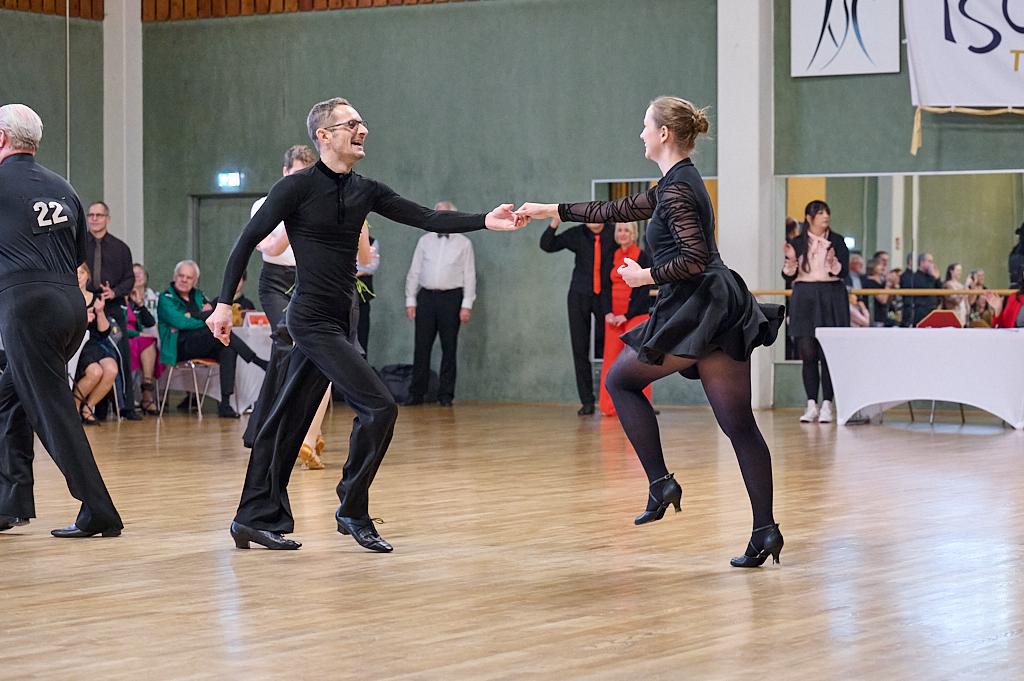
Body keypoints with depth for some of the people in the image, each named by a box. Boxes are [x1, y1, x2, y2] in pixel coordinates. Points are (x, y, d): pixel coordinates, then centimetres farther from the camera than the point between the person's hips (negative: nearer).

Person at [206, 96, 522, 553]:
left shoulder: (365, 191, 9)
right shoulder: (298, 187, -10)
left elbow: (427, 219, 4)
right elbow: (247, 241, -7)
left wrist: (484, 221, -10)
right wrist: (224, 304, -11)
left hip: (335, 322, 7)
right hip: (313, 320, -7)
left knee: (289, 420, 11)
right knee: (378, 406, -13)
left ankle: (255, 517, 17)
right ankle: (352, 511, 0)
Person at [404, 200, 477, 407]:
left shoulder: (463, 243, 5)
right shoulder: (425, 241, 12)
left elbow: (469, 275, 2)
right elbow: (414, 272, 11)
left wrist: (467, 305, -6)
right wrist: (410, 300, 4)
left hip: (451, 298, -2)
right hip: (426, 296, 2)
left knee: (449, 348, 0)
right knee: (422, 347, 0)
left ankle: (445, 395, 5)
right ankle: (416, 393, 4)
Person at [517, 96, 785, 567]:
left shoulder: (677, 189, -11)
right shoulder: (678, 184, 18)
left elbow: (696, 259, -20)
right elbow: (621, 210, 28)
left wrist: (646, 276, -6)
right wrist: (552, 210, 30)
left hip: (694, 311, -9)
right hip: (720, 312, 9)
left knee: (621, 380, 13)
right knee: (738, 424, 4)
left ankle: (660, 482, 5)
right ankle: (765, 530, 0)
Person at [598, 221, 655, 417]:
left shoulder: (643, 257, -3)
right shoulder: (613, 257, 12)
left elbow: (645, 291, -8)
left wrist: (627, 315, -13)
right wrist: (608, 312, -3)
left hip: (636, 315, -5)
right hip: (613, 318, 5)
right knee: (610, 359, 2)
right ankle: (609, 406, 6)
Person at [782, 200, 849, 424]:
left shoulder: (837, 241, 2)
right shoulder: (797, 243, 6)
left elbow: (844, 272, -3)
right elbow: (787, 275, 6)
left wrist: (833, 262, -22)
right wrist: (791, 261, -13)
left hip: (831, 299, -1)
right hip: (804, 298, 1)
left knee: (828, 353, -3)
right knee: (808, 353, 1)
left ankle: (827, 405, 1)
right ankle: (811, 404, 6)